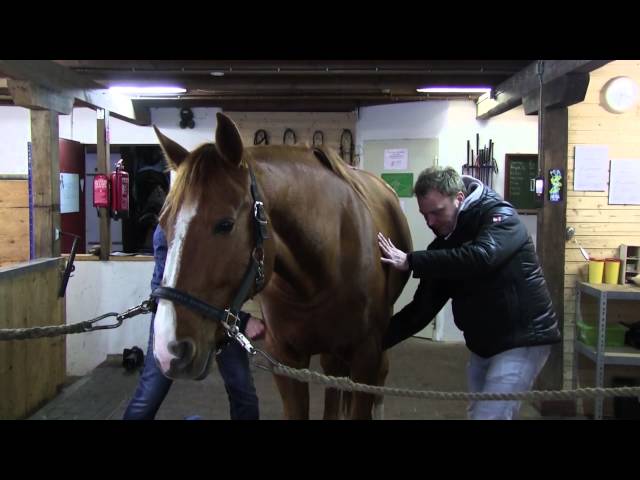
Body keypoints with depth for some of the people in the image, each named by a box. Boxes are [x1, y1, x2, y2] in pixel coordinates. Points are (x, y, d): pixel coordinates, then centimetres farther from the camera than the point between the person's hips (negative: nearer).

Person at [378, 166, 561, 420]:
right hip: (482, 343, 8)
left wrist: (410, 261, -35)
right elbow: (423, 306, 3)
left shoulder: (500, 217, -15)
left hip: (523, 338, -8)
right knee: (477, 412, 15)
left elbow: (480, 258, -37)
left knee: (489, 415, -13)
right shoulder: (444, 243, 4)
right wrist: (379, 339, -7)